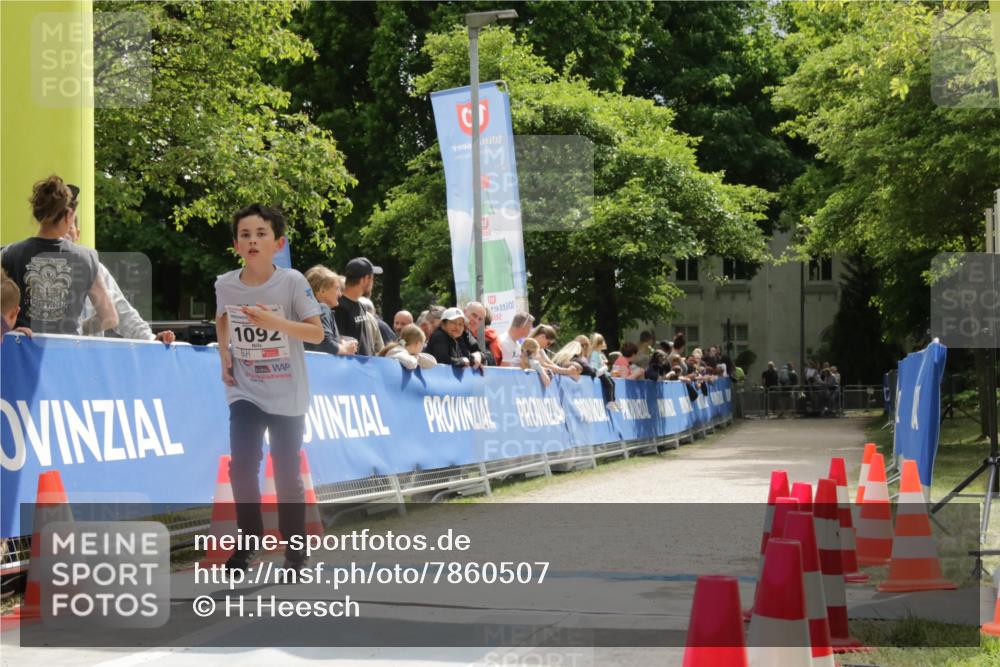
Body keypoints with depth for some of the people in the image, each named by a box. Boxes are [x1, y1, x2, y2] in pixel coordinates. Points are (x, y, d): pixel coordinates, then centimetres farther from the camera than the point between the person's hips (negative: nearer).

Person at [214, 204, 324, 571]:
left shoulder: (292, 282, -13)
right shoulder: (225, 284, -3)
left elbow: (317, 333, -15)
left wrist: (276, 322, -28)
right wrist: (224, 354, 7)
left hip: (286, 395, -2)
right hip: (244, 392, 2)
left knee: (286, 474, 5)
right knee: (241, 468, -5)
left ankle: (295, 549, 19)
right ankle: (247, 543, 12)